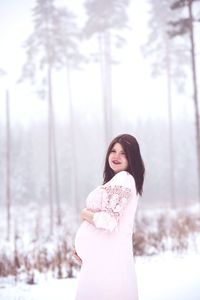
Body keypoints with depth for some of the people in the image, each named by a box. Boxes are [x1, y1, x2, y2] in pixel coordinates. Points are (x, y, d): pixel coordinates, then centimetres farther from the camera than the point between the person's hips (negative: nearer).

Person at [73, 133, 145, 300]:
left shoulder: (123, 178, -13)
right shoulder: (118, 180, 19)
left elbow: (108, 221, -22)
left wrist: (85, 214, -4)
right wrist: (82, 246, 13)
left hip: (107, 255, -10)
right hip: (104, 253, 10)